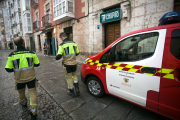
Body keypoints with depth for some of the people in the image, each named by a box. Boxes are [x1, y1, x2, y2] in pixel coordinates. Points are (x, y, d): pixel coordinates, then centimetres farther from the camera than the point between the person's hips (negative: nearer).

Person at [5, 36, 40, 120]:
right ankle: (33, 112, 12)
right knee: (32, 93, 9)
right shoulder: (31, 53, -14)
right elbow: (37, 64, -3)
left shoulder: (12, 55, -14)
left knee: (21, 92, 28)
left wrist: (16, 69, 10)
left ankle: (23, 103, 55)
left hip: (19, 79, 1)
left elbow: (8, 69, -9)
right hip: (31, 78, -1)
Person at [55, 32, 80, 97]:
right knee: (74, 75, 24)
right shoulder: (74, 43, 1)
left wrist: (56, 58, 4)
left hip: (67, 64, -4)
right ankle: (77, 89, 19)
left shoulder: (62, 45, -13)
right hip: (74, 63, 4)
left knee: (69, 77, 12)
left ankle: (71, 92, 27)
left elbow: (59, 56, -18)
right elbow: (77, 53, 11)